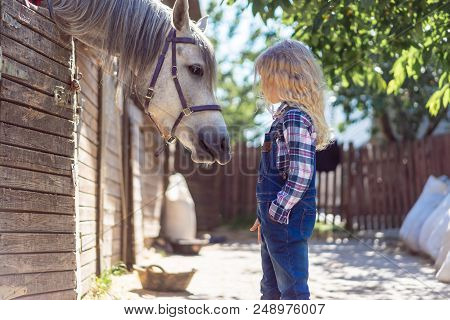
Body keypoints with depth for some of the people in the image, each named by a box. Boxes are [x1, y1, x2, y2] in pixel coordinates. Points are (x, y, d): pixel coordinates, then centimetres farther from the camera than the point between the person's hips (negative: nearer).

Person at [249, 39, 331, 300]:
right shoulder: (286, 115, 14)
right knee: (271, 289, 20)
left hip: (288, 219, -10)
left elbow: (301, 174, -24)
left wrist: (278, 210, -20)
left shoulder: (295, 117, -17)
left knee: (293, 290, -1)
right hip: (275, 218, 10)